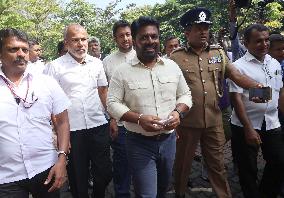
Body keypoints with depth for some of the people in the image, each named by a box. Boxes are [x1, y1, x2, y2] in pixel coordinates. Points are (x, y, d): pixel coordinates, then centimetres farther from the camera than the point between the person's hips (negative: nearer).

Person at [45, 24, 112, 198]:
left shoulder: (96, 63, 7)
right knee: (78, 176, 13)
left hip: (98, 125, 3)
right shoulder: (55, 66, -4)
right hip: (72, 129, -3)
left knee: (105, 172, 13)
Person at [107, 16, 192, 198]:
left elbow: (185, 95, 9)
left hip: (169, 140, 4)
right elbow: (112, 103, -9)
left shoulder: (173, 66, 2)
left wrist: (178, 112, -13)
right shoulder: (123, 72, -9)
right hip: (140, 143, -4)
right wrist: (139, 119, -23)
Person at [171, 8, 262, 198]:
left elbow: (237, 76, -1)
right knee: (183, 164, 15)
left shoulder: (218, 53, 6)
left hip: (214, 121, 3)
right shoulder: (176, 57, -5)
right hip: (187, 122, -2)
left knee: (218, 165, 16)